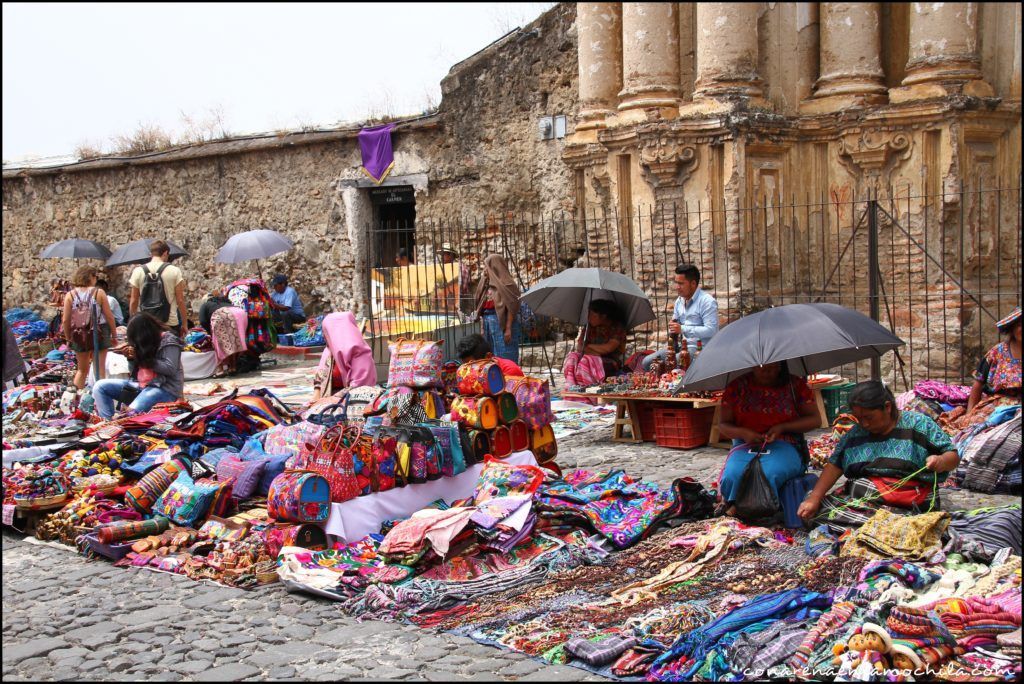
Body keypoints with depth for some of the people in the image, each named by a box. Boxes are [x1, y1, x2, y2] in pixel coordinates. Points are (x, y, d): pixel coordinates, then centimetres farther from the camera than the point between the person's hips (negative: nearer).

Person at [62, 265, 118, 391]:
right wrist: (114, 335, 2)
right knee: (100, 369, 4)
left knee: (82, 369, 18)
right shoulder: (99, 293, -7)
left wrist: (68, 337, 10)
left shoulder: (70, 295, -1)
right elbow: (109, 316, -7)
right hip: (99, 334, -3)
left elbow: (65, 320, -3)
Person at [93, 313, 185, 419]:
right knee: (100, 387, -4)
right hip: (141, 385, 8)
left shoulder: (168, 340, -8)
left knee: (132, 412, -36)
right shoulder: (142, 342, 11)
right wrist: (130, 356, -4)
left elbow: (170, 369, -18)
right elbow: (135, 370, 17)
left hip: (164, 388, -8)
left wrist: (143, 358, -15)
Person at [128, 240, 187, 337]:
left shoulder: (138, 271, 2)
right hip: (170, 324, -2)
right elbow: (180, 300, -4)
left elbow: (133, 301, 3)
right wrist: (184, 324, 3)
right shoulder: (174, 271, -4)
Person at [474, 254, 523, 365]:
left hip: (501, 322, -8)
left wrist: (508, 329, -18)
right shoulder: (487, 284, 16)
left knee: (505, 359, -6)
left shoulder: (505, 283, -7)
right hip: (488, 321, 8)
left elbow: (511, 307, -13)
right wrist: (482, 328, 13)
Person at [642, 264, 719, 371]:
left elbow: (711, 330, -22)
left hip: (699, 348, -8)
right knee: (647, 362, -2)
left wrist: (683, 329, -23)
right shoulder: (679, 300, 14)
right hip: (681, 346, 8)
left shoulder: (707, 301, -13)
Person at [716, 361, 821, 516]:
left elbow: (815, 419, 7)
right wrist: (743, 433, -14)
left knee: (770, 475, -36)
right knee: (733, 475, -34)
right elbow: (723, 424, 9)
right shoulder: (737, 387, 7)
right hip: (746, 445, 1)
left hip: (784, 445, -1)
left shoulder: (796, 385, 6)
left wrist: (782, 428, -9)